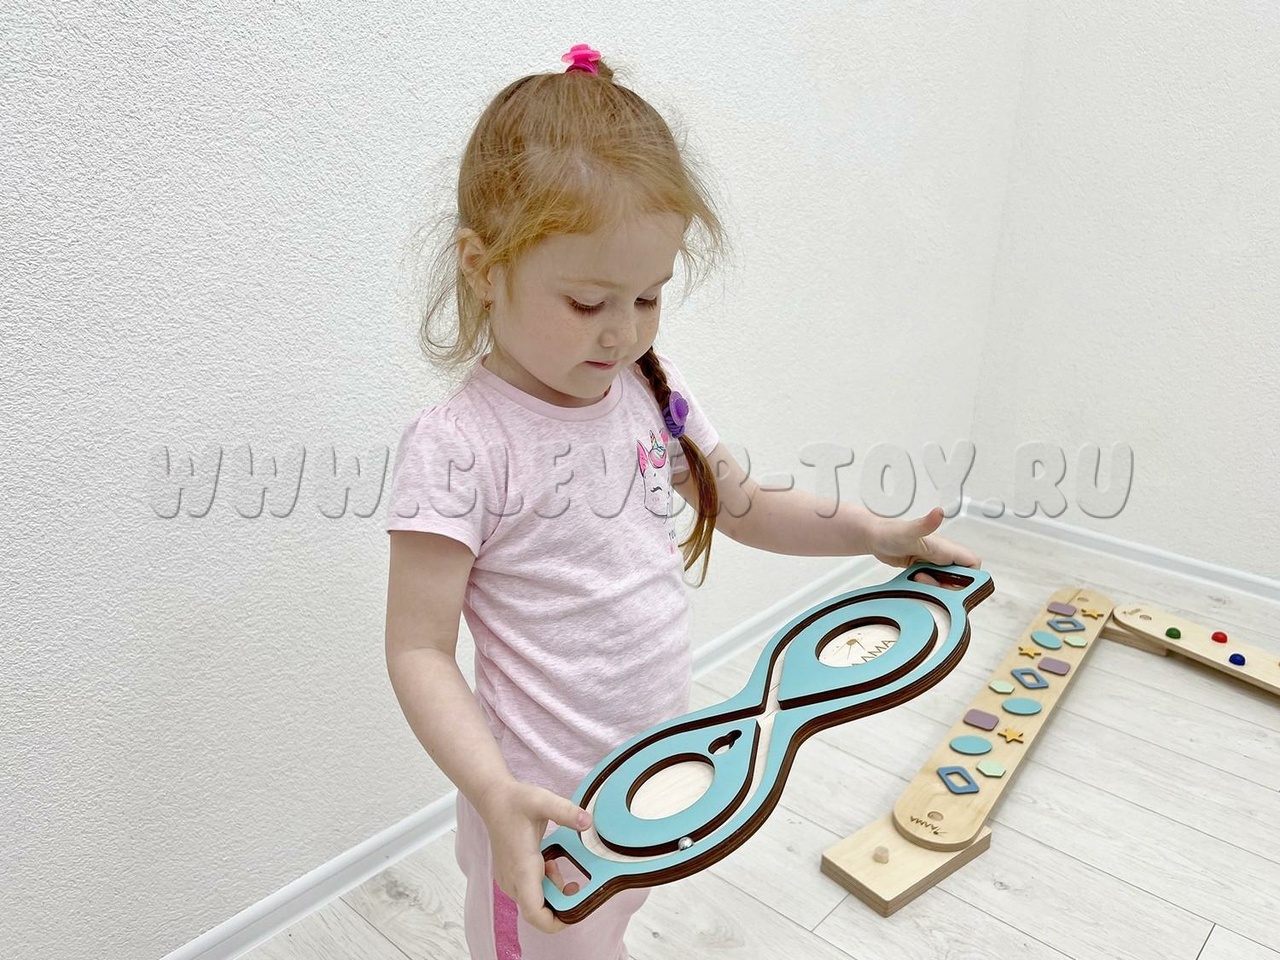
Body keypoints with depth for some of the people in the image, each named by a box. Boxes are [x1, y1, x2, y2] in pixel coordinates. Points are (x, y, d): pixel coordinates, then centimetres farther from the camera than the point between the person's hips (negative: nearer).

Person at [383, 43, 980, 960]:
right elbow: (420, 651, -21)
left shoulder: (651, 391, -4)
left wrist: (873, 532, -3)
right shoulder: (459, 446, -24)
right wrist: (495, 796, -34)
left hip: (657, 770, 6)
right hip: (550, 808, -5)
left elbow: (744, 505, 10)